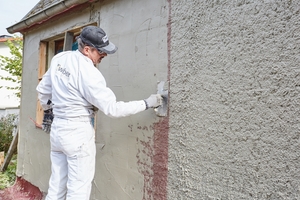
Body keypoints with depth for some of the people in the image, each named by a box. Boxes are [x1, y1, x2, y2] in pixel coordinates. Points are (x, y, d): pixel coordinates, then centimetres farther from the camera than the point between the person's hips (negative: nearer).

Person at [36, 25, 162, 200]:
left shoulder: (59, 58, 4)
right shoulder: (89, 73, -20)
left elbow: (43, 89, 16)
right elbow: (113, 108, -20)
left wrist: (47, 111, 31)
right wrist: (146, 104, -13)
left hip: (57, 128, 8)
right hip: (78, 132, -8)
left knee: (57, 185, 18)